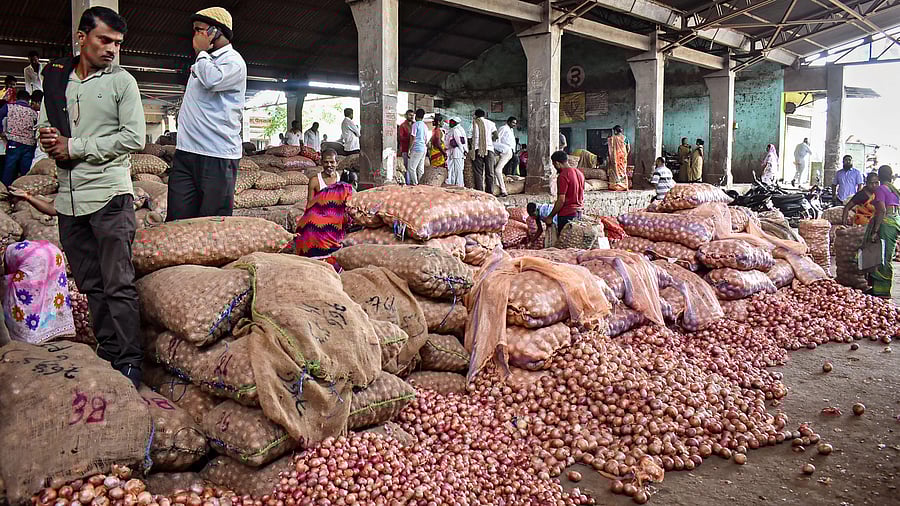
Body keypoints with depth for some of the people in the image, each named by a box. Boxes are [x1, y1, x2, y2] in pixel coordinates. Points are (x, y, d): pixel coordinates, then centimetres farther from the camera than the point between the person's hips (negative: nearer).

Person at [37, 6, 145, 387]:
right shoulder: (56, 79, 14)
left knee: (118, 284, -7)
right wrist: (49, 141, -4)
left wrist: (75, 147, -9)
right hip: (69, 198, 5)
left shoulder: (121, 81, 1)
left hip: (109, 196, -5)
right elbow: (43, 125, 20)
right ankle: (107, 352, 20)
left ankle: (129, 362, -1)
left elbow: (134, 138, -7)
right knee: (90, 284, 10)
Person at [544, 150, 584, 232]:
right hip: (578, 213, 9)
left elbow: (561, 200, -20)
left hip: (567, 214, -9)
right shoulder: (579, 173, 10)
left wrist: (550, 217, -14)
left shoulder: (563, 176, -17)